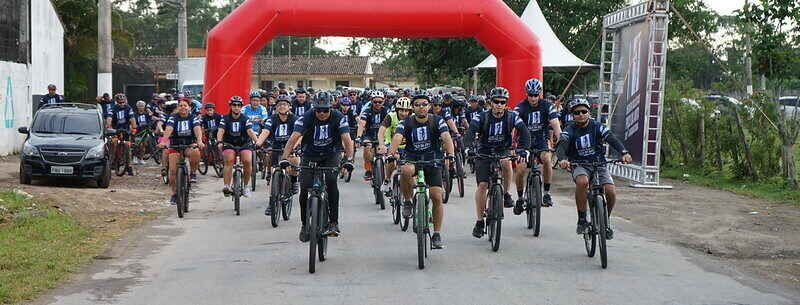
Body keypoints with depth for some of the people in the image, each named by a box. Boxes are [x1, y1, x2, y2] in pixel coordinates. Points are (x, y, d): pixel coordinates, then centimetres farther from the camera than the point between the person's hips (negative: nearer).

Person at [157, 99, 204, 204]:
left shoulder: (193, 118, -3)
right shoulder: (173, 118, -4)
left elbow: (197, 129, -21)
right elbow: (168, 130, -22)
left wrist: (199, 141, -42)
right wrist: (163, 141, -41)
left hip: (190, 145, -1)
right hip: (175, 145, 1)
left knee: (195, 152, -36)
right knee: (173, 170, -9)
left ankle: (193, 173, -12)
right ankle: (174, 194, 9)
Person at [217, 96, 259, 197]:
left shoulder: (245, 119, -6)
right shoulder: (225, 118, -5)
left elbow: (250, 131, -20)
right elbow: (220, 131, -18)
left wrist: (256, 141, -38)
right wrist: (219, 142, -39)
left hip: (244, 145, 0)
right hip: (229, 145, 0)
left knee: (248, 161, -22)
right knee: (229, 160, -28)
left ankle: (246, 185, -2)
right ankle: (226, 186, -34)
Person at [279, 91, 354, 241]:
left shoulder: (338, 118, -19)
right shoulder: (306, 117, -20)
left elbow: (347, 139, -27)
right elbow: (294, 138, -29)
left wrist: (348, 160, -42)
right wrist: (285, 158, -42)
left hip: (330, 155, -1)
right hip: (310, 156, 1)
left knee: (331, 181, -26)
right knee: (304, 188, -11)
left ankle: (334, 222, -20)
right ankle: (305, 225, 9)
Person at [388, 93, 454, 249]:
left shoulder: (437, 121, -6)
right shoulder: (406, 123, -6)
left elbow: (446, 138, -21)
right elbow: (397, 138, -23)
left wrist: (450, 155, -40)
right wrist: (391, 153, -43)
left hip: (433, 161, 1)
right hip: (412, 159, -1)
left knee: (437, 197, -9)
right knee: (406, 171, -37)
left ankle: (437, 235, 5)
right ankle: (407, 202, -13)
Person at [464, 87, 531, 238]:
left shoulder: (512, 117, -10)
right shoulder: (483, 117, -13)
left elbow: (524, 132, -19)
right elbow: (471, 131, -26)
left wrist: (523, 149, -35)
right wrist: (467, 147, -44)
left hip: (503, 151, 0)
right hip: (484, 153, 0)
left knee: (506, 162, -35)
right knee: (482, 185, -10)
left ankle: (506, 194, -12)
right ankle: (479, 222, -1)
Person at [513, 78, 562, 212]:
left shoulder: (547, 106, -12)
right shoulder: (521, 107, -15)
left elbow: (556, 125, -21)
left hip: (542, 141, 0)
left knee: (546, 159, -30)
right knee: (520, 170, -15)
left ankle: (546, 193, -16)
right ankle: (520, 198, 10)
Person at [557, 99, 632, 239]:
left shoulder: (597, 127, -4)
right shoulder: (569, 130, -6)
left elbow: (612, 139, -19)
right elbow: (561, 145, -24)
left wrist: (624, 153, -38)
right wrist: (562, 159, -47)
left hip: (599, 164, 2)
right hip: (580, 166, -1)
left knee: (611, 192, -20)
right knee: (582, 182, -36)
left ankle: (606, 220, 10)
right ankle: (582, 220, -21)